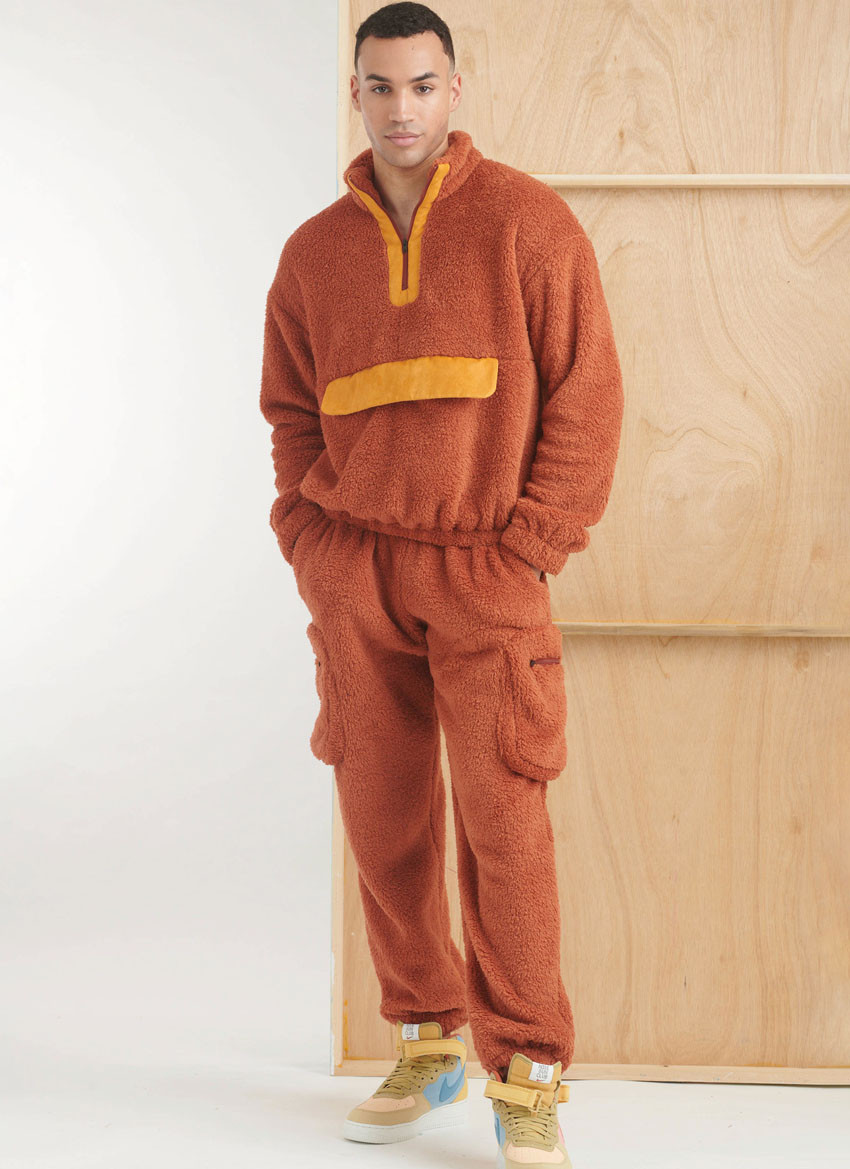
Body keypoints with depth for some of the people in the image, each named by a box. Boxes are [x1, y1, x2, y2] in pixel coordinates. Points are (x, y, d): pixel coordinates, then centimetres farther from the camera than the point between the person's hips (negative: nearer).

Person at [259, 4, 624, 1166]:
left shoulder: (527, 222, -2)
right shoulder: (315, 252, 10)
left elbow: (588, 397, -4)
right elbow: (291, 417, 15)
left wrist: (530, 550, -10)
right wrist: (311, 547, 3)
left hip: (487, 575, -4)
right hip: (356, 581, 4)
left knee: (502, 820, -6)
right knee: (384, 818, 7)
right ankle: (427, 1049, 22)